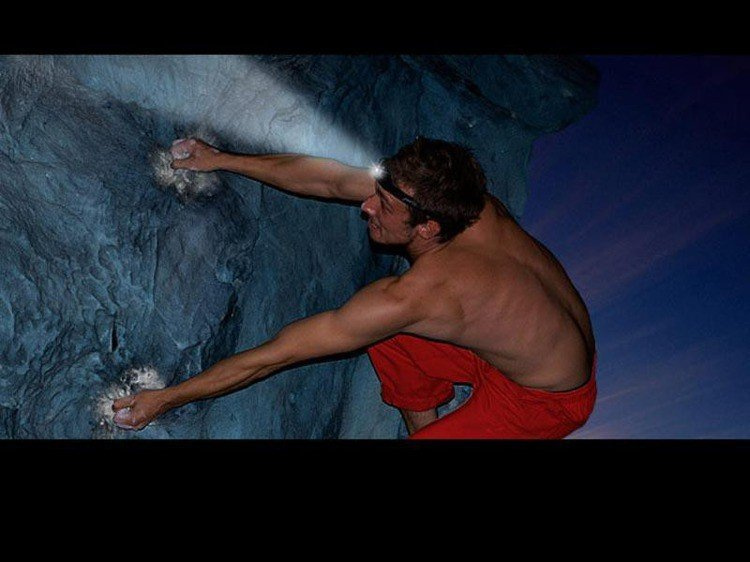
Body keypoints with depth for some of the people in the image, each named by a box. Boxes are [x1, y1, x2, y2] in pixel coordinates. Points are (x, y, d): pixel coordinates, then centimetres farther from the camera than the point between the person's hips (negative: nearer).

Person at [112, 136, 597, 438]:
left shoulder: (408, 298, -36)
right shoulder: (455, 196, -18)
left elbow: (273, 356, -28)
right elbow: (330, 179, -6)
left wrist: (167, 398, -17)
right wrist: (220, 160, 1)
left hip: (547, 400, -7)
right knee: (383, 333, 7)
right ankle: (425, 426, 26)